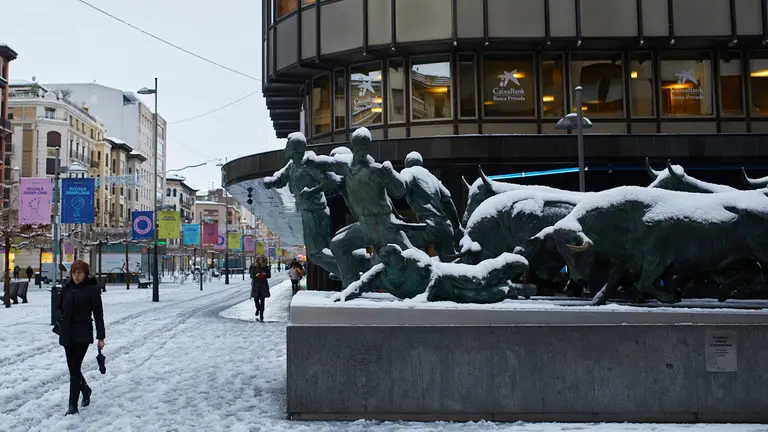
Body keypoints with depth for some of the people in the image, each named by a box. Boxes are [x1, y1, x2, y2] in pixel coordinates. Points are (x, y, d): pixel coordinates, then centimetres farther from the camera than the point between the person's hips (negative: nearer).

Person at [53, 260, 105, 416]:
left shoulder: (92, 289, -8)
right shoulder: (67, 288, 6)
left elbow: (98, 314, -7)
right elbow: (58, 307, 17)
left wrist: (101, 337, -7)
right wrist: (60, 318, -6)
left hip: (83, 334, -5)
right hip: (67, 334, 5)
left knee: (74, 369, -9)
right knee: (72, 368, 12)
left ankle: (73, 405, -4)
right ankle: (85, 390, 38)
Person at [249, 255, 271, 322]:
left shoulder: (266, 267, 2)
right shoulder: (254, 266, 0)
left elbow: (269, 276, 8)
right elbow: (251, 275, 3)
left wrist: (265, 274, -13)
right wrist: (255, 275, -17)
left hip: (263, 285, 0)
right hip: (256, 284, 0)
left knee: (262, 300, -1)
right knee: (256, 299, -3)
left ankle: (261, 316, 5)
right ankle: (258, 309, 32)